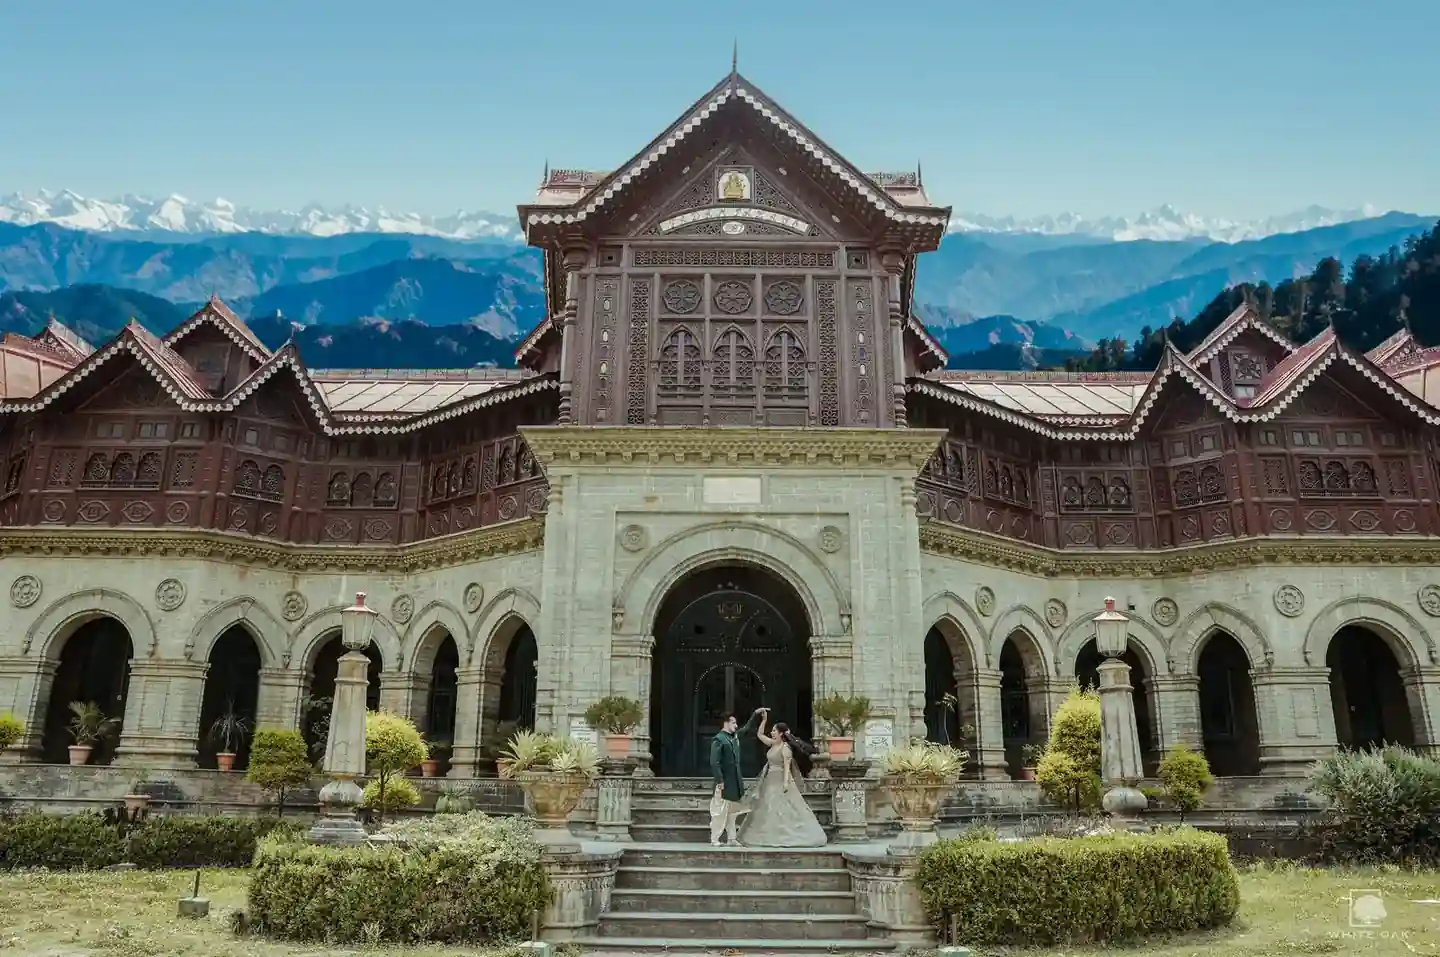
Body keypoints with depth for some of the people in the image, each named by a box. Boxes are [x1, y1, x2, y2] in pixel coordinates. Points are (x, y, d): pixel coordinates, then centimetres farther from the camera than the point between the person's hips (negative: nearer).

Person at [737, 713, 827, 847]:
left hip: (780, 781, -9)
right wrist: (764, 720, 7)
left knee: (783, 809, -9)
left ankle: (788, 837, -7)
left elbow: (787, 767, -18)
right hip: (770, 781, 9)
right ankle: (773, 837, 13)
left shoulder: (786, 748, -13)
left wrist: (786, 782, -26)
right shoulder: (772, 744, 9)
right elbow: (759, 735, 16)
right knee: (769, 810, 9)